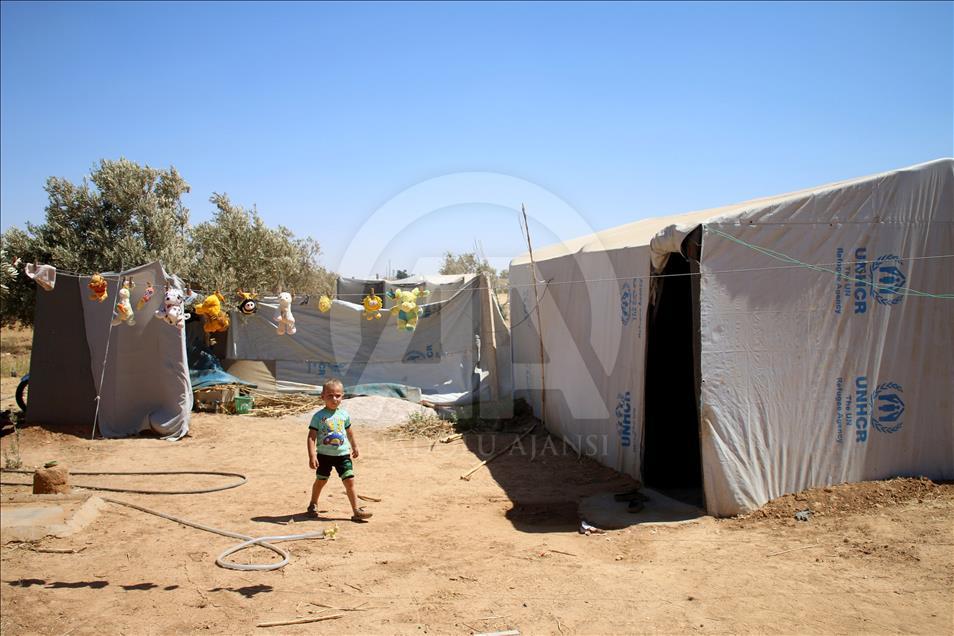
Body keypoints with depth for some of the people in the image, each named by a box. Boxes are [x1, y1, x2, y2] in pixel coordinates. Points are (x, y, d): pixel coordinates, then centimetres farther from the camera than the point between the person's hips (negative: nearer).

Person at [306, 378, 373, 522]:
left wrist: (354, 447, 29)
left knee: (350, 480, -5)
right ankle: (313, 505, 38)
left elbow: (349, 432, 19)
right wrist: (312, 456, -20)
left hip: (343, 454, 2)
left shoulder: (344, 414, 3)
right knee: (321, 480, 13)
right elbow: (311, 437, -12)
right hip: (324, 454, -2)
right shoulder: (319, 416, -9)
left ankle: (356, 510, -1)